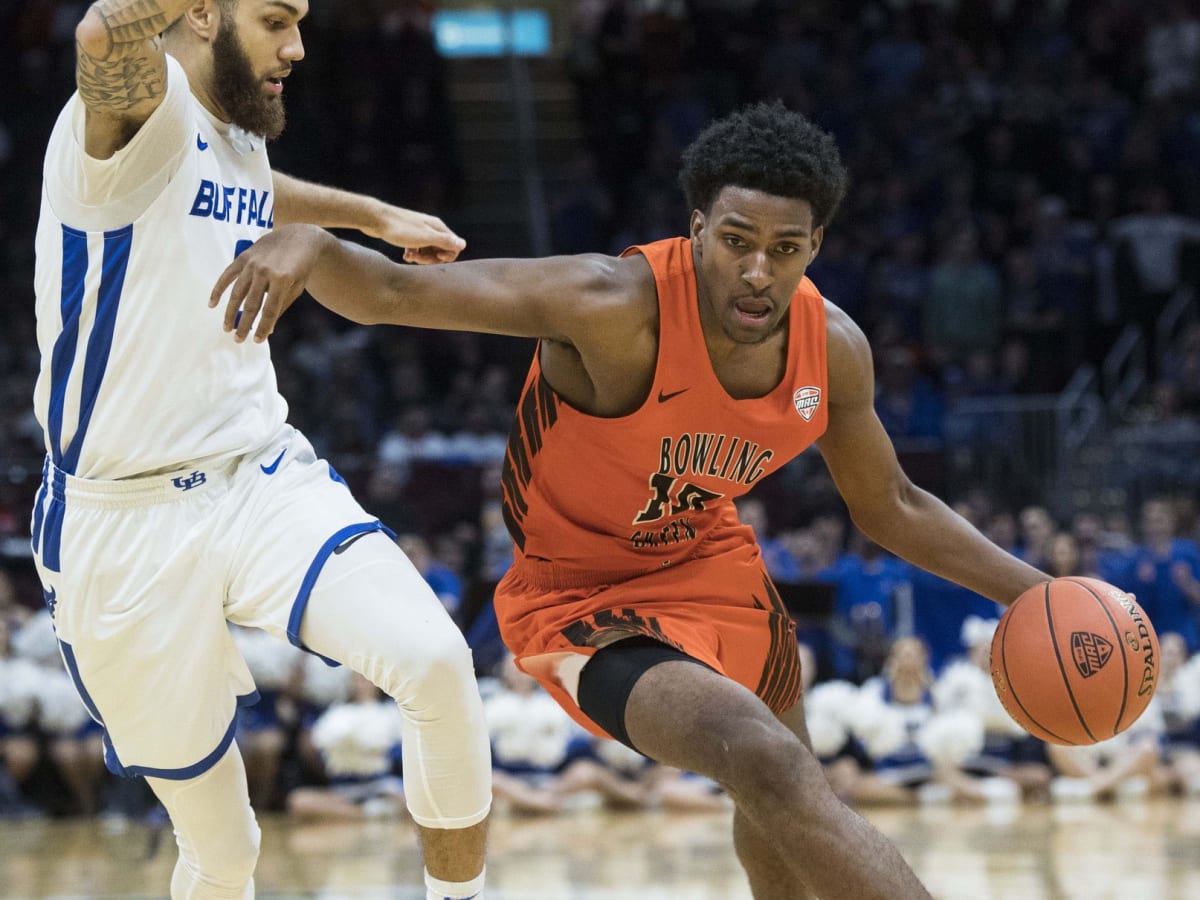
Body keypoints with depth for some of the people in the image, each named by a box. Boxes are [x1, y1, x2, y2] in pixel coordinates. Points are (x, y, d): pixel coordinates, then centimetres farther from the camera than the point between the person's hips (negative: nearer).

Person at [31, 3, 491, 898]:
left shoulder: (238, 141, 14)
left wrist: (377, 216, 44)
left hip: (266, 480, 6)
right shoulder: (145, 108, -13)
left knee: (439, 664, -21)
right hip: (128, 527, -6)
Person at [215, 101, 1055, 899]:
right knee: (775, 771, -29)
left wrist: (1034, 591, -3)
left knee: (781, 809, 26)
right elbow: (394, 292, -39)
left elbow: (890, 506, 5)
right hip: (588, 599, -7)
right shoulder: (615, 305, -33)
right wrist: (309, 244, -60)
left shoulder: (833, 347, -14)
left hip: (713, 564, 7)